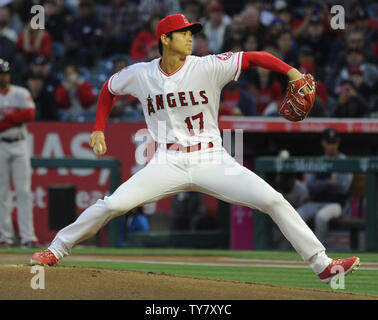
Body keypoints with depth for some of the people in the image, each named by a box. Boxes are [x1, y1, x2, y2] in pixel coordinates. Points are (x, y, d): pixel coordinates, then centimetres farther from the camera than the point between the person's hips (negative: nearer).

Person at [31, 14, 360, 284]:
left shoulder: (208, 67, -7)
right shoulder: (141, 74, 0)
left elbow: (253, 57, -13)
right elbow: (109, 89, 20)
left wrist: (291, 71, -27)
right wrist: (99, 129, 14)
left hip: (212, 161, 0)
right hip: (168, 164, 0)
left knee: (274, 201, -13)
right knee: (112, 204, -14)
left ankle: (321, 264, -7)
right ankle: (56, 249, 5)